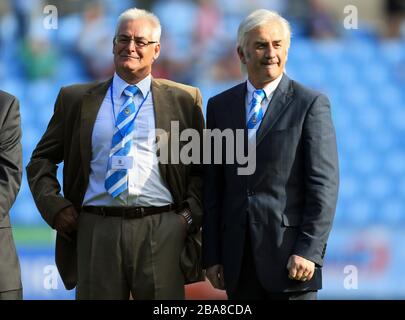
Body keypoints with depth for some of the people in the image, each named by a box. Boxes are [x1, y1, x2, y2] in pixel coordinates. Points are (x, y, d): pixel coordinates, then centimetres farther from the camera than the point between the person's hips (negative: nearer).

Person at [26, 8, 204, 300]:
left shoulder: (184, 100, 10)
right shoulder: (76, 99, 12)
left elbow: (201, 167, 11)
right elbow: (42, 160, 17)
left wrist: (190, 215, -2)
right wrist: (54, 206, 2)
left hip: (161, 232, -1)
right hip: (96, 231, 1)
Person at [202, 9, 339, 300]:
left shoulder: (311, 104, -1)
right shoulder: (220, 106, 12)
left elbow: (324, 185, -6)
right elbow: (213, 186, 12)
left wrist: (309, 251, -13)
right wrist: (211, 255, 6)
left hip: (289, 253, -4)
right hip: (238, 260, 4)